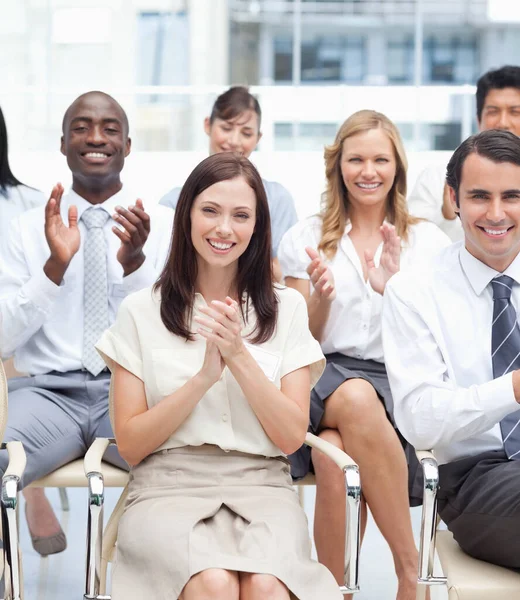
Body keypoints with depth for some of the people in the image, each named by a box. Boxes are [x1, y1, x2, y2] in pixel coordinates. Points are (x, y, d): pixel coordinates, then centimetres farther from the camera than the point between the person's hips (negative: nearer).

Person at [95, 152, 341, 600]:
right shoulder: (141, 311, 7)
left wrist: (239, 356, -9)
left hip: (262, 486, 1)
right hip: (169, 488, -1)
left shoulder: (287, 308, 11)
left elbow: (292, 437, 3)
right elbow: (130, 444, 2)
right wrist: (204, 377, -10)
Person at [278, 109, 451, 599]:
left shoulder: (427, 241, 12)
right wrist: (322, 296, -10)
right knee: (357, 399, -38)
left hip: (397, 382, 0)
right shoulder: (306, 238, 13)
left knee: (332, 456, -35)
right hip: (322, 377, 1)